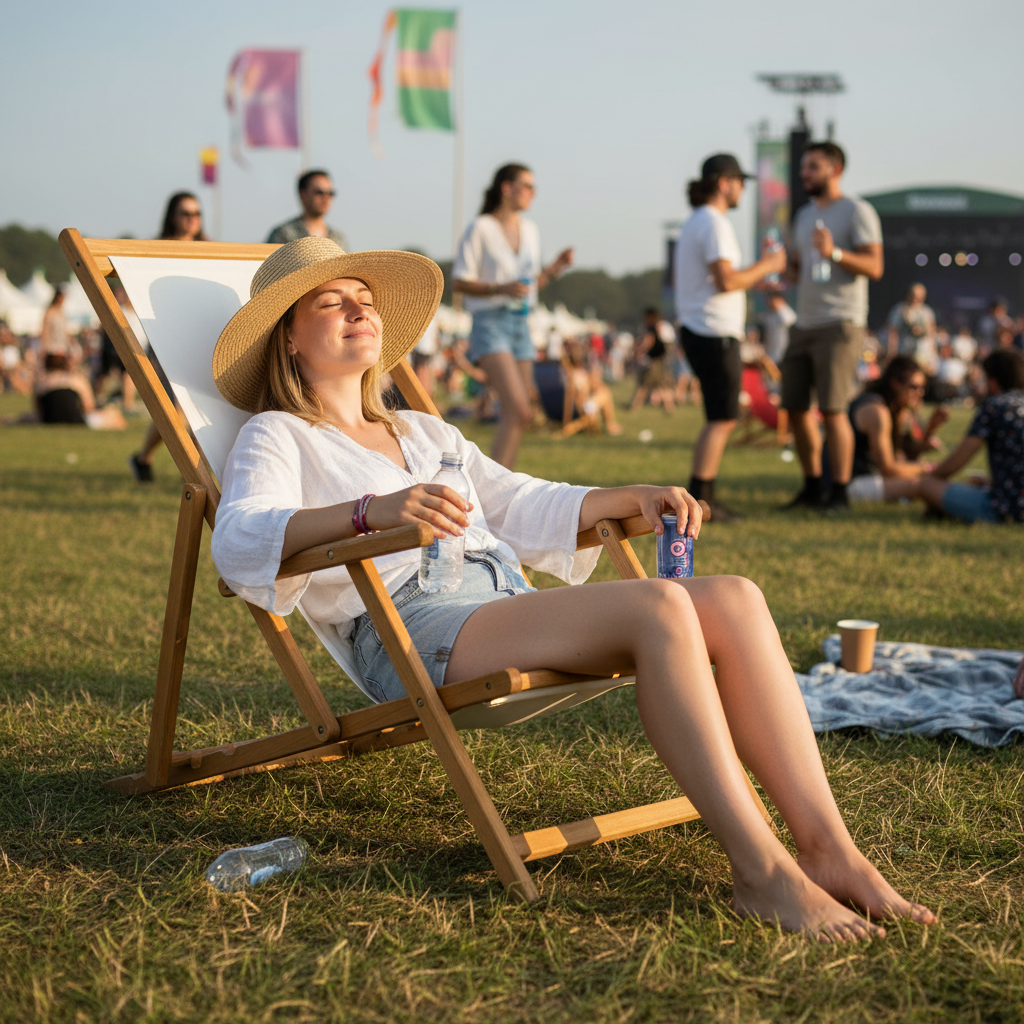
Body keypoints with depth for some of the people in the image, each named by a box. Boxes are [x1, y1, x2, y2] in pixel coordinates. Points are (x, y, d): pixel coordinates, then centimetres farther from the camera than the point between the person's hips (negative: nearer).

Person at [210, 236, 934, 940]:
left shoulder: (425, 433, 34)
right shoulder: (276, 438, 11)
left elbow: (524, 507, 32)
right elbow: (239, 541, -9)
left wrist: (632, 499, 13)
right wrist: (371, 510, -27)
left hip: (505, 607, 7)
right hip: (408, 629, -7)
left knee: (734, 600, -17)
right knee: (659, 607, -31)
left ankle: (829, 849, -24)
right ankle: (761, 869, -33)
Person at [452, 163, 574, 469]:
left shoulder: (530, 230, 14)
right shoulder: (481, 228, -6)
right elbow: (459, 283, -7)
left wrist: (555, 268, 3)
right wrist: (500, 288, -20)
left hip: (520, 322, 7)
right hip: (491, 321, -7)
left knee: (515, 415, 4)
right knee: (519, 411, -20)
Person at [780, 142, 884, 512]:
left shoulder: (857, 211, -5)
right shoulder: (804, 215, 19)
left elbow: (874, 266, -13)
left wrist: (834, 253, -27)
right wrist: (789, 266, 5)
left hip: (839, 324, -8)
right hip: (804, 324, 8)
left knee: (832, 410, -11)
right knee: (795, 407, 7)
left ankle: (839, 493, -4)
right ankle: (812, 487, 17)